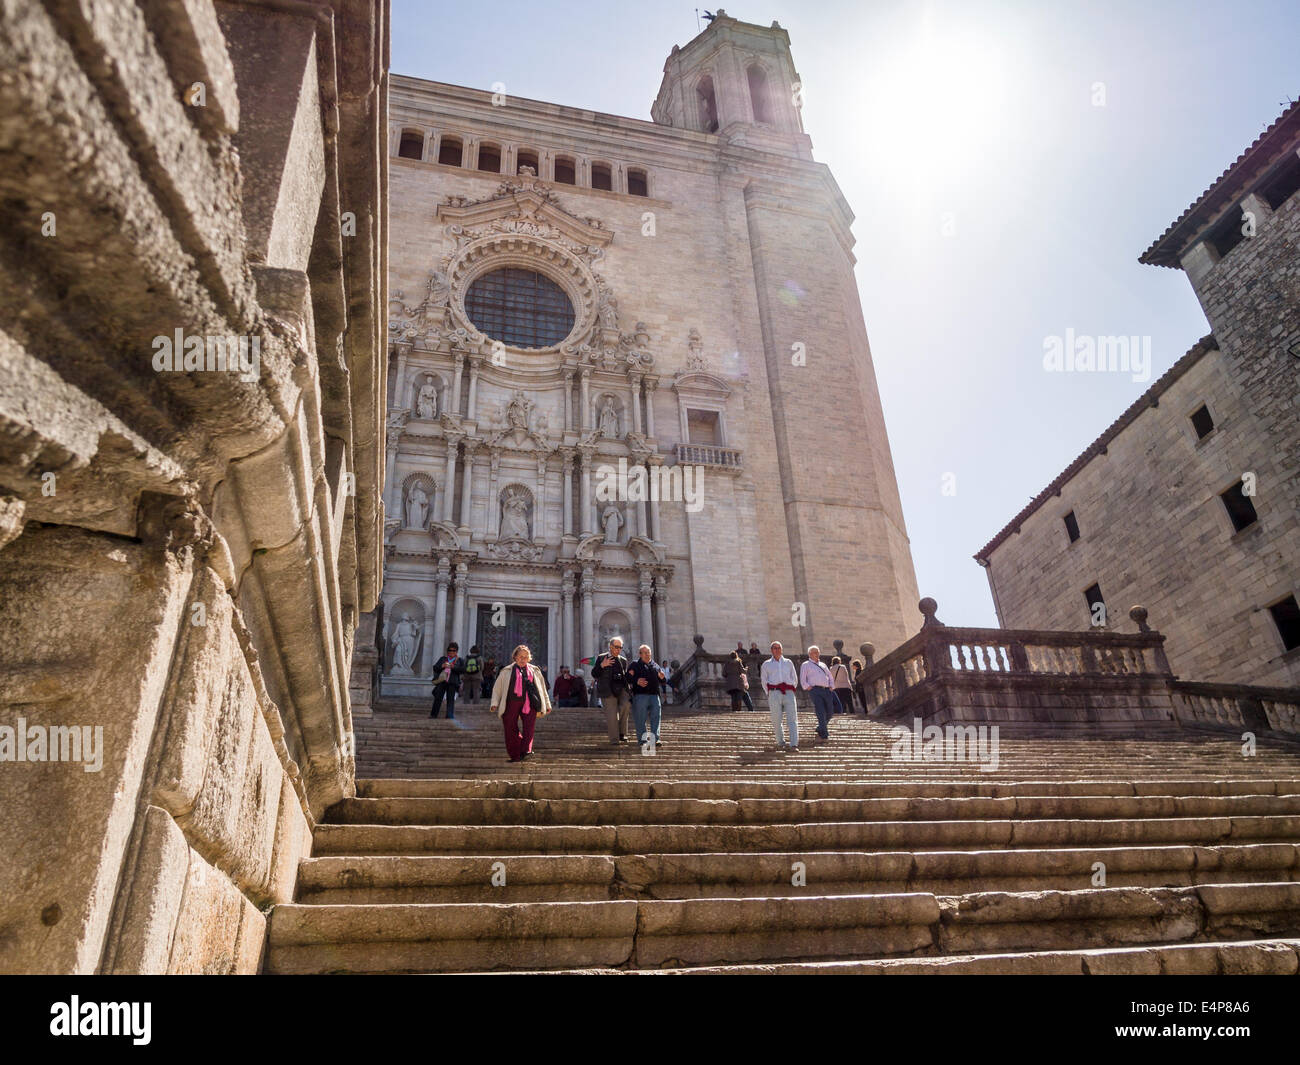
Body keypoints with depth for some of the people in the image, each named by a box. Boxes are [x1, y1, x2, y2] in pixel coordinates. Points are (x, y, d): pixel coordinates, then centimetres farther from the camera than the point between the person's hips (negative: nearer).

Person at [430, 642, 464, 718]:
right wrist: (442, 666, -8)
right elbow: (435, 667, 12)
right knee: (438, 698, 0)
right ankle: (433, 714, 8)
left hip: (452, 682, -2)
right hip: (441, 681, 2)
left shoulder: (460, 660, 11)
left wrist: (454, 667, -13)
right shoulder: (443, 658, 17)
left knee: (451, 699, -6)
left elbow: (463, 670, -2)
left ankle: (450, 715, -5)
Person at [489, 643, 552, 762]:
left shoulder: (535, 671, 18)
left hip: (529, 703, 0)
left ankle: (526, 751, -18)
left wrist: (547, 704, 23)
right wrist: (495, 703, 1)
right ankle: (515, 755, 7)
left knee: (529, 728, -15)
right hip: (512, 702, 0)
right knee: (511, 729, -2)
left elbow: (542, 688, 25)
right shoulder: (507, 671, 13)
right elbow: (496, 688, 14)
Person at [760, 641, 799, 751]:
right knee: (776, 720, -5)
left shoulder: (788, 662, 21)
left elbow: (795, 679, 24)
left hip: (788, 692, 1)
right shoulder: (767, 664, 16)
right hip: (774, 693, 0)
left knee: (792, 719, -12)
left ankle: (794, 745, -19)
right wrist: (769, 694, 6)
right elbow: (764, 681, 14)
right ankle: (781, 743, 11)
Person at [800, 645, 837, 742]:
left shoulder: (823, 665, 27)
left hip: (826, 690, 6)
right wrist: (808, 688, -7)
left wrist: (831, 686, 12)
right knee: (820, 712, -15)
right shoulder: (806, 665, 12)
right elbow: (802, 679, 6)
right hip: (815, 690, -6)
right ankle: (824, 735, -15)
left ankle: (820, 730, 25)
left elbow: (830, 676, 28)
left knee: (830, 712, 4)